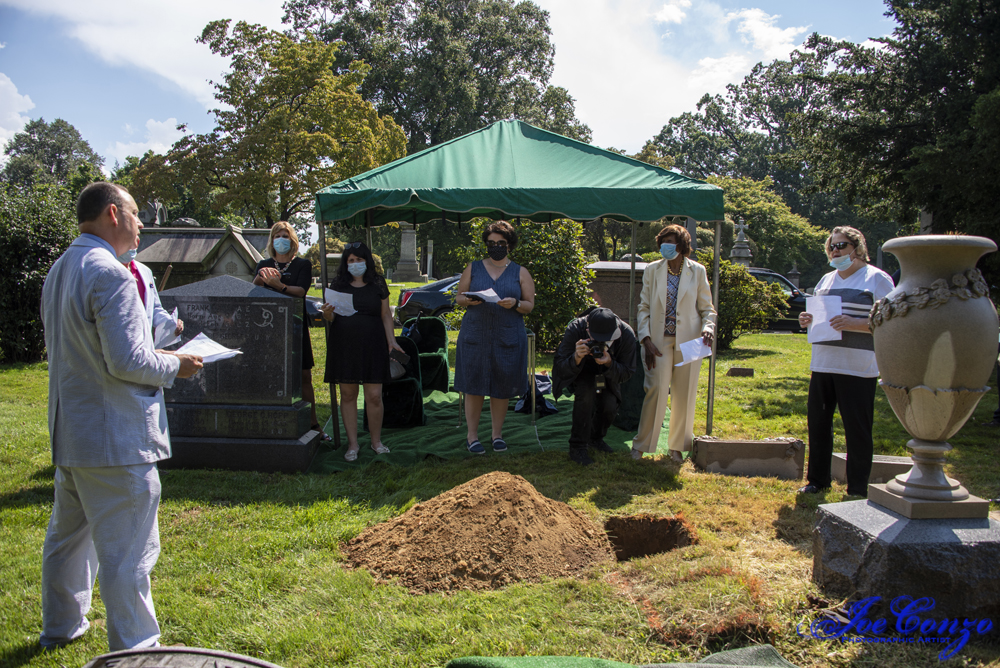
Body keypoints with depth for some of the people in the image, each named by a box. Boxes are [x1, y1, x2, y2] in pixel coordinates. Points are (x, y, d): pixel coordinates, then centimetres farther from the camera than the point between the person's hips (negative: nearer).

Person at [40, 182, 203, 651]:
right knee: (128, 553, -1)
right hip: (115, 439, -10)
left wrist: (157, 356, 16)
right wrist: (174, 366, -8)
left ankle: (61, 627, 42)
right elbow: (127, 361, -26)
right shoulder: (110, 273, -19)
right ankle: (133, 650, 9)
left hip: (69, 433, 10)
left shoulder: (59, 270, 12)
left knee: (67, 535, 24)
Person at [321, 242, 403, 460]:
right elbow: (331, 317, 8)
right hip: (344, 345, 1)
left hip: (372, 345, -1)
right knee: (348, 395, 4)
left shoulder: (378, 284, 7)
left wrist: (392, 340, 0)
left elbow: (386, 315, 9)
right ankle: (353, 444, 14)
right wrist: (327, 313, -15)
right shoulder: (338, 284, 7)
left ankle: (376, 441, 14)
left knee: (374, 396, -4)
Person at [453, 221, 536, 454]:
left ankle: (497, 434, 18)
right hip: (475, 336, 0)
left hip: (508, 338, 0)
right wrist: (468, 300, -12)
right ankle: (472, 435, 11)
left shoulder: (520, 273, 9)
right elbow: (458, 297, 11)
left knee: (502, 388, 4)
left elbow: (530, 305, 6)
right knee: (474, 386, 0)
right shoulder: (473, 268, 10)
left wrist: (515, 304, -15)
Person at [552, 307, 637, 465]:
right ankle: (577, 447, -16)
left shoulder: (626, 334, -30)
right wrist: (576, 358, -53)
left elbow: (627, 373, -20)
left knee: (610, 405, -19)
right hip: (579, 370, -3)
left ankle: (596, 438, 16)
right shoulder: (575, 329, -36)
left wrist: (609, 363, -41)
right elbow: (560, 368, -31)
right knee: (586, 392, -32)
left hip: (607, 373, 3)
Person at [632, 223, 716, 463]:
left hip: (688, 341, 1)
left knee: (684, 395, 4)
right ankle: (640, 445, 5)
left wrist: (708, 327, -12)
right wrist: (646, 340, -6)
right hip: (659, 340, -1)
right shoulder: (652, 270, 4)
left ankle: (677, 446, 18)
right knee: (656, 390, -9)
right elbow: (644, 308, 5)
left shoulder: (697, 271, 5)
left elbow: (707, 307, 9)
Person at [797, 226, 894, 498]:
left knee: (857, 430, 0)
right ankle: (818, 480, 23)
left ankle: (857, 490, 11)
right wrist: (807, 321, 2)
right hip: (822, 364, 6)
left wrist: (854, 324, -23)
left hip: (858, 369, -6)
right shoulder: (826, 280, 18)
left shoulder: (877, 279, -2)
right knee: (817, 423, 10)